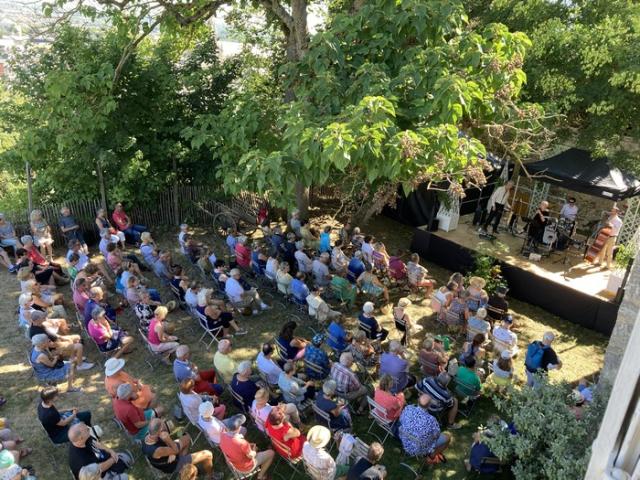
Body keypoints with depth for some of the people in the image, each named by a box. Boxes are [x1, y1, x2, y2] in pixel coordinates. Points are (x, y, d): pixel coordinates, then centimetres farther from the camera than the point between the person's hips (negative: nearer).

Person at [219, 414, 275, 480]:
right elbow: (251, 456, -22)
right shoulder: (242, 443, -41)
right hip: (246, 467, -6)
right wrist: (254, 450, -1)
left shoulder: (223, 435, -22)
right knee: (271, 453, 9)